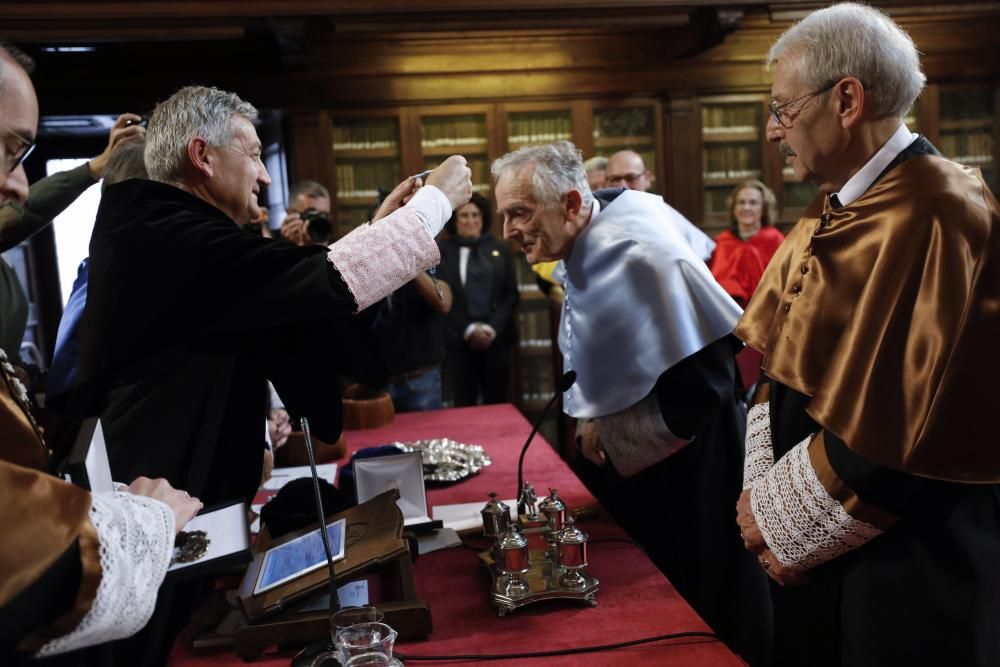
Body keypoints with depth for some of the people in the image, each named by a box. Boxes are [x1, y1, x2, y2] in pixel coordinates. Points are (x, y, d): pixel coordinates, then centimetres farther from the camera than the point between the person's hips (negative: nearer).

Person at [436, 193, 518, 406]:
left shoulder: (499, 248, 9)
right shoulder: (441, 250, 0)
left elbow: (511, 294, 6)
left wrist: (492, 328, -6)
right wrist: (468, 330, -10)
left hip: (496, 338, 2)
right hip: (459, 340, -2)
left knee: (496, 403, 8)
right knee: (464, 404, 2)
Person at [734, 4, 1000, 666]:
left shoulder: (934, 215, -21)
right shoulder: (830, 213, 6)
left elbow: (899, 424, -24)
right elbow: (783, 367, 5)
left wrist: (780, 513, -13)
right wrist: (765, 491, -5)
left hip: (910, 568, -8)